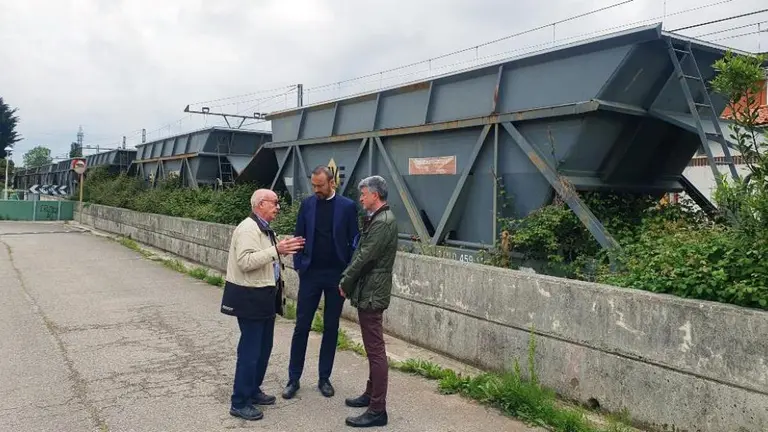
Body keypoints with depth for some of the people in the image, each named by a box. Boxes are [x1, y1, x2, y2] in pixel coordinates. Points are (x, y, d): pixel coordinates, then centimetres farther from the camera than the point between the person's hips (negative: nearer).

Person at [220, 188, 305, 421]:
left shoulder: (265, 229, 14)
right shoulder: (248, 229, -17)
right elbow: (246, 261, -28)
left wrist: (284, 249, 6)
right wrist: (276, 250, -31)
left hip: (265, 296, 10)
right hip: (250, 298, -10)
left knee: (263, 347, 17)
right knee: (250, 350, -3)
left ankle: (253, 391, 32)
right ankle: (239, 403, 9)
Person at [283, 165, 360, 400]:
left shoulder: (347, 206, -3)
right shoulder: (307, 204, 2)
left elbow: (353, 241, -1)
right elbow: (299, 237, 6)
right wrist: (299, 266, -2)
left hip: (337, 274, -1)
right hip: (310, 273, 1)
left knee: (331, 328, 8)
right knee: (301, 326, 3)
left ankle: (324, 378, 20)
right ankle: (294, 379, 14)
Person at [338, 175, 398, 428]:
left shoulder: (383, 222, -19)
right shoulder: (376, 219, 13)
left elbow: (364, 258, -20)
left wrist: (345, 283, -8)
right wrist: (347, 279, 8)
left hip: (371, 293, -10)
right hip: (368, 291, 10)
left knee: (376, 350, -5)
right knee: (372, 348, 19)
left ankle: (378, 410, 2)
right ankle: (371, 394, 32)